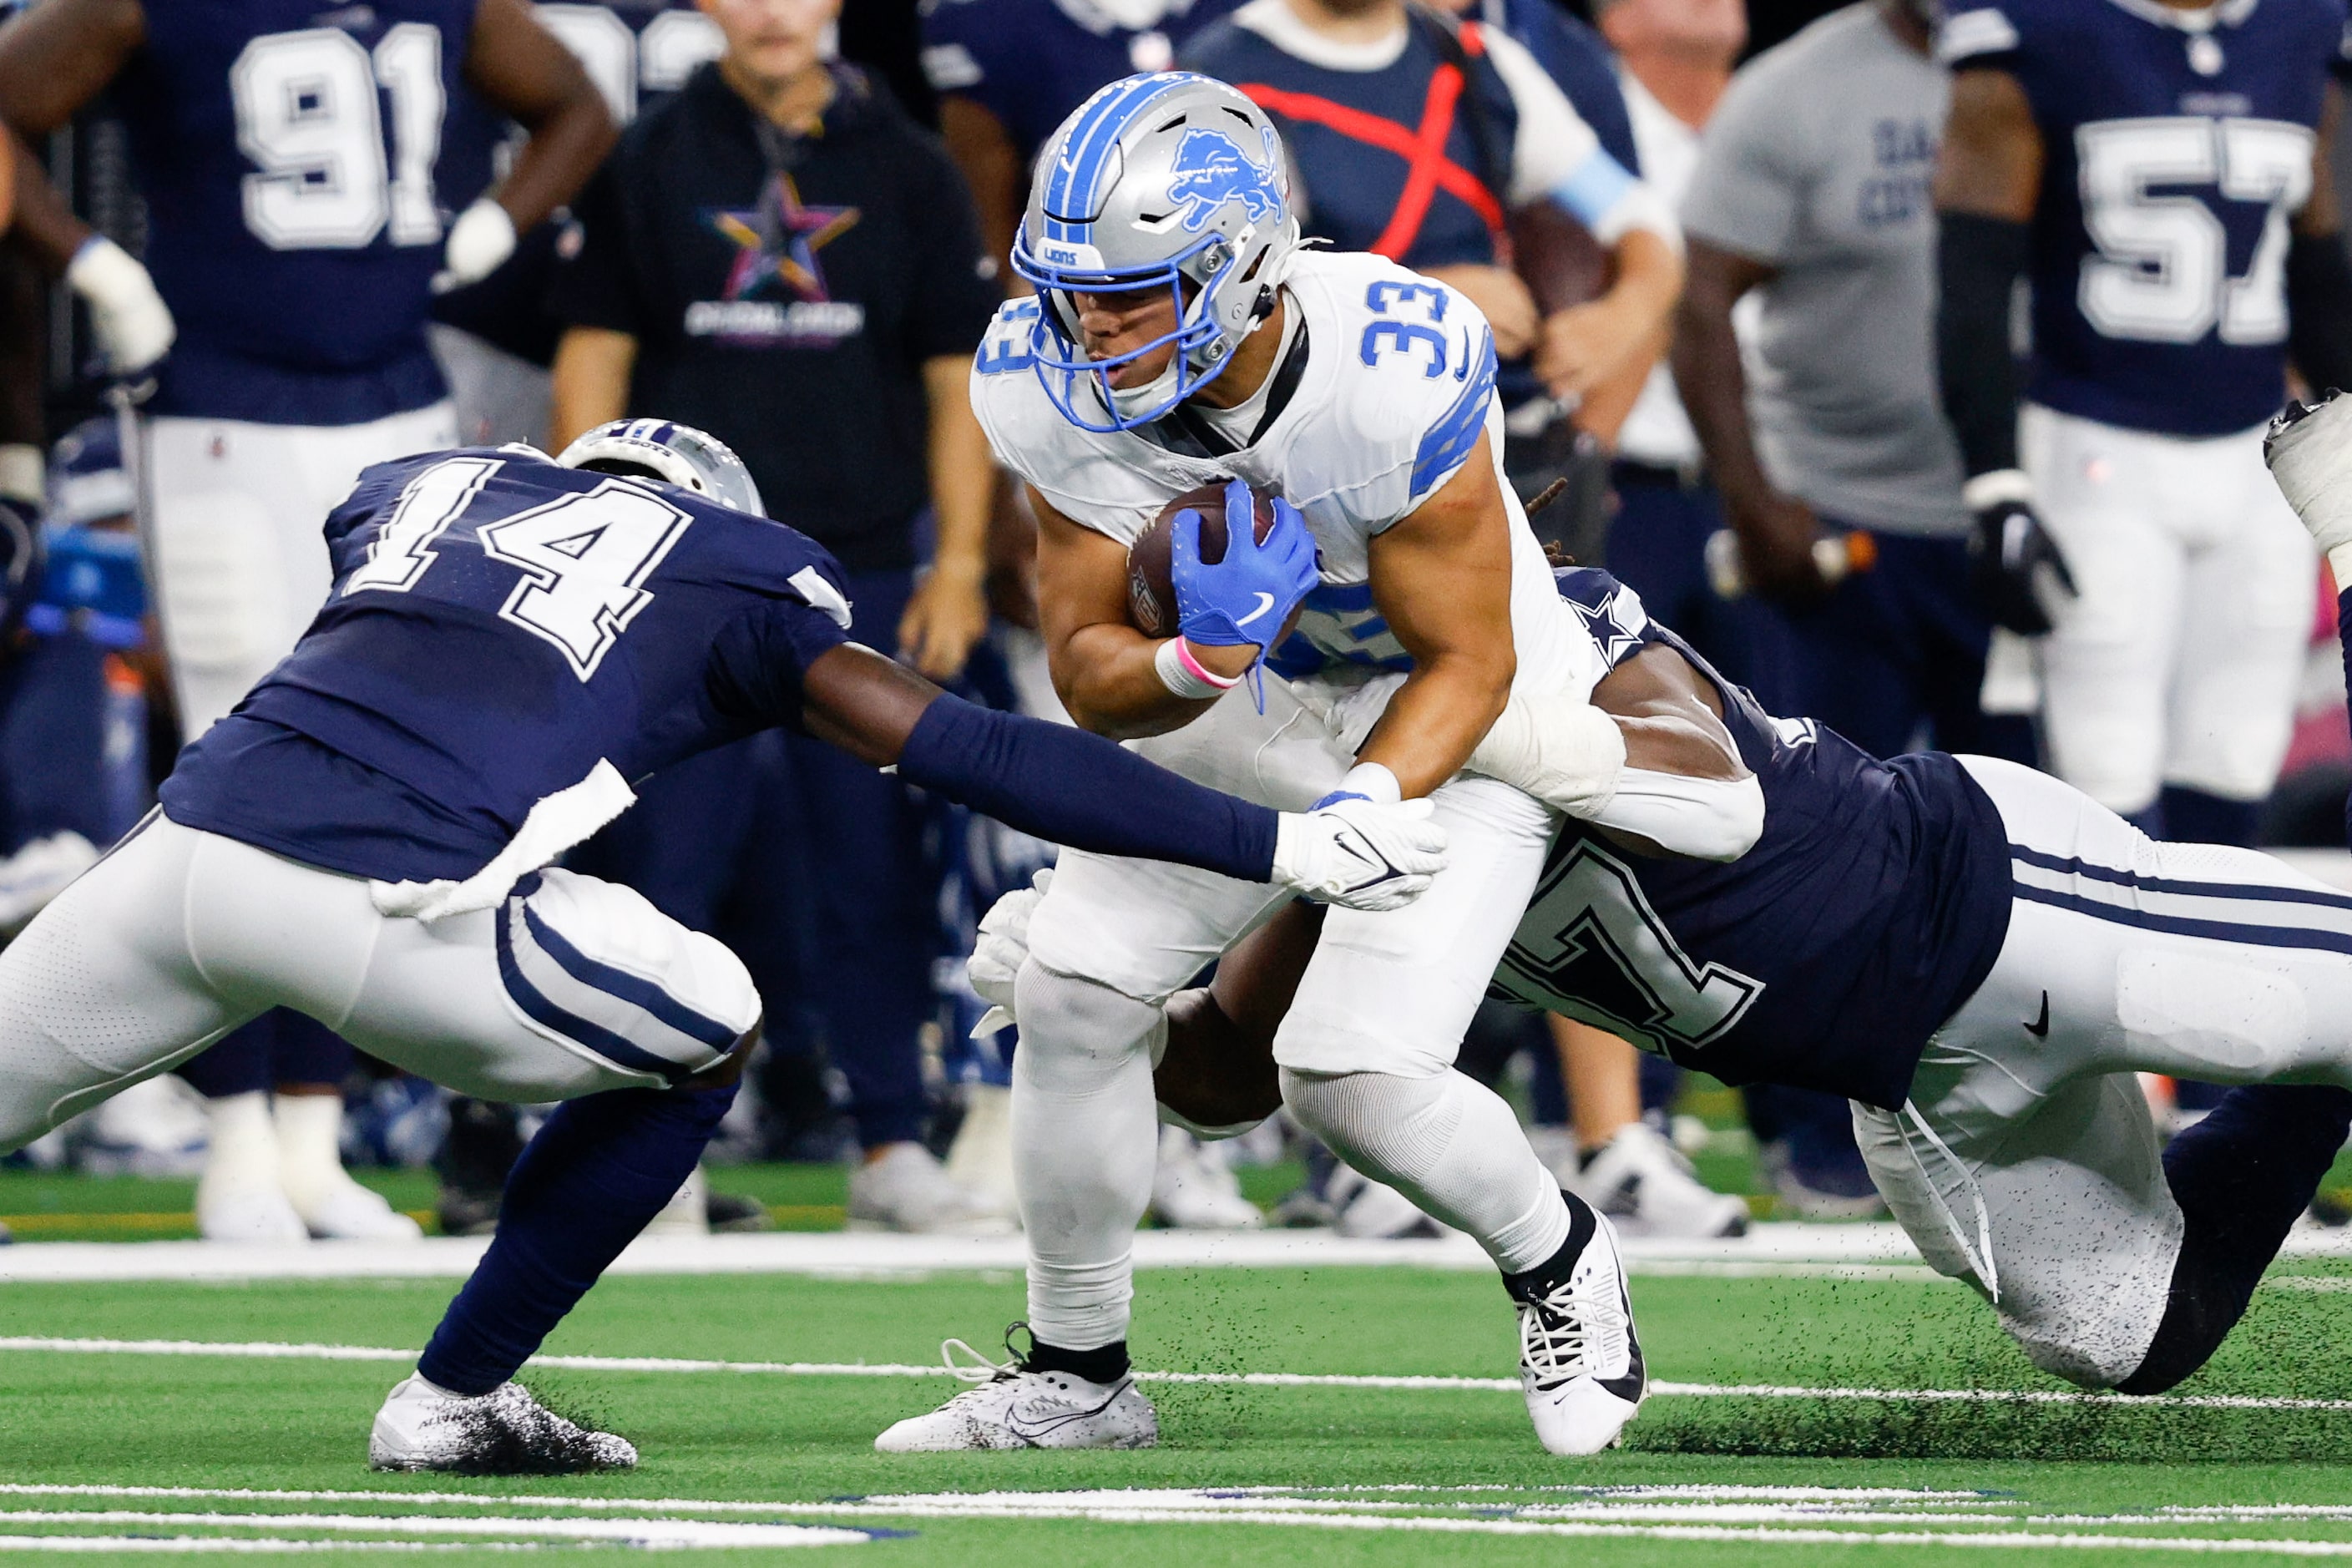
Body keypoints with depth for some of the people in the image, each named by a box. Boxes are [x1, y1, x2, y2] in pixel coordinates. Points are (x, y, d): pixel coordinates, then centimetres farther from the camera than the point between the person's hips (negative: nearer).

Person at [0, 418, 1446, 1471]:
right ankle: (454, 1397, 21)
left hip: (194, 838, 4)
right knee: (702, 1038, 21)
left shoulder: (419, 490, 31)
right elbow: (983, 757, 15)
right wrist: (1279, 845, 17)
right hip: (390, 910, -3)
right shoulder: (739, 573, 20)